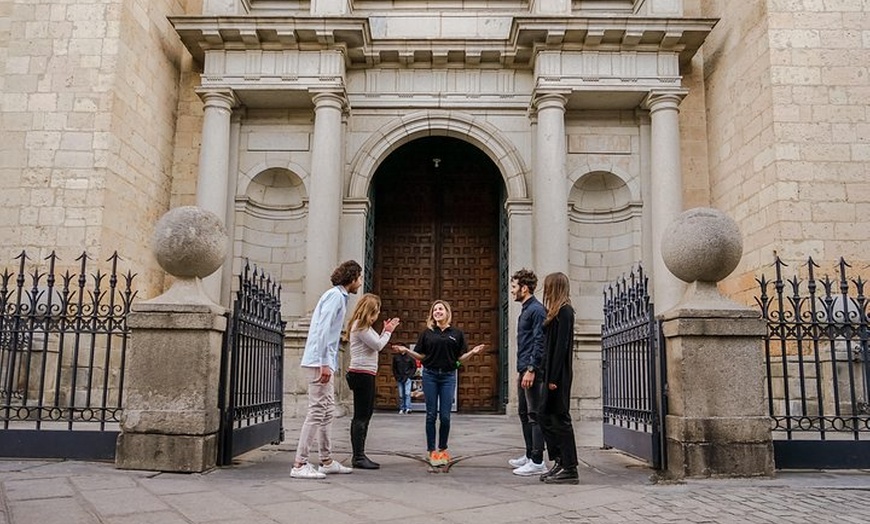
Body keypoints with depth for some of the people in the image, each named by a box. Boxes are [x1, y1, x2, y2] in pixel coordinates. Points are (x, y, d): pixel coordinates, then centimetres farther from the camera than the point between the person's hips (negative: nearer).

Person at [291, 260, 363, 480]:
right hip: (319, 362, -10)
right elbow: (323, 328, -20)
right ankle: (299, 465, -5)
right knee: (317, 412, -9)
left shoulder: (339, 296, 19)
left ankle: (327, 461, 21)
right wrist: (325, 363, -23)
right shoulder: (335, 295, -10)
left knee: (327, 413, 13)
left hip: (324, 363, 10)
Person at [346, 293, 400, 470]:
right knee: (361, 416, -7)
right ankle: (358, 457, -2)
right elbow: (378, 345, -14)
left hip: (366, 374, 11)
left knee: (365, 415, 12)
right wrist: (388, 331, 0)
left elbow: (375, 345, 15)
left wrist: (385, 331, 13)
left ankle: (359, 455, 18)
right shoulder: (360, 326, -12)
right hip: (362, 374, -11)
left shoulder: (363, 326, 19)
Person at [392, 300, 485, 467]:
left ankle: (443, 449, 18)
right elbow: (421, 356, 7)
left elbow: (461, 358, 5)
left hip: (448, 376, 0)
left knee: (445, 416, 1)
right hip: (430, 375, 0)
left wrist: (473, 352, -12)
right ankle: (431, 451, 11)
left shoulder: (456, 333, 6)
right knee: (431, 414, 3)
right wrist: (406, 350, -8)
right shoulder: (427, 333, 6)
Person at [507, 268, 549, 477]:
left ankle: (537, 462, -1)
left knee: (535, 415, -6)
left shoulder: (537, 310, -12)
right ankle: (530, 455, 24)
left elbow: (539, 342, -18)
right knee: (524, 413, 15)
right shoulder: (525, 310, 18)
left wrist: (531, 370, -21)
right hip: (524, 370, 10)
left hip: (533, 371, -10)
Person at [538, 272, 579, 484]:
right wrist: (548, 375, 15)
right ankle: (560, 462, 20)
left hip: (559, 375, -10)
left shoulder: (564, 312, -13)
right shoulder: (558, 312, 15)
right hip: (553, 373, 10)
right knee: (545, 415, 13)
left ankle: (570, 469, 4)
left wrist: (554, 378, -20)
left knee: (560, 418, -4)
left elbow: (561, 346, -19)